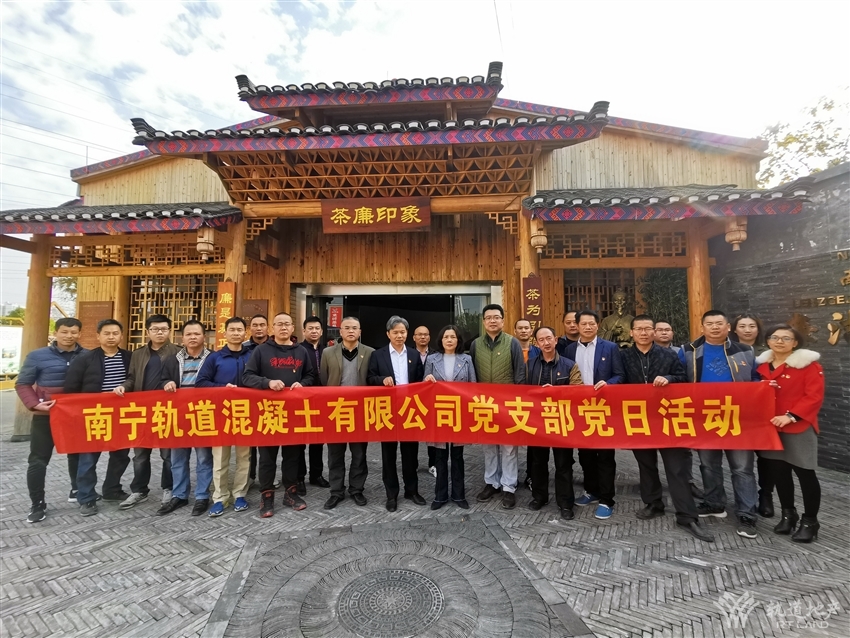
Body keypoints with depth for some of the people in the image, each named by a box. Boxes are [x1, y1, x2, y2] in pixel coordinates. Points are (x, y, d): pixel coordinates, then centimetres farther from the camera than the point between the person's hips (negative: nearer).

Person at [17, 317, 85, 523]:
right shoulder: (38, 356, -7)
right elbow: (22, 384, -1)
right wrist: (34, 404, -16)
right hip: (46, 416, -1)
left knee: (77, 454, 16)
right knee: (38, 460, 3)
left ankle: (77, 490, 36)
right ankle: (37, 504, 17)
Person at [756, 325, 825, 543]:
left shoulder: (809, 365, -7)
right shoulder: (762, 364, 10)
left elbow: (814, 397, -13)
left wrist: (790, 416, -21)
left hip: (798, 428, -5)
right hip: (770, 427, 5)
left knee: (805, 473, 4)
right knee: (778, 471, 12)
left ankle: (810, 521, 20)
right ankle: (788, 514, 28)